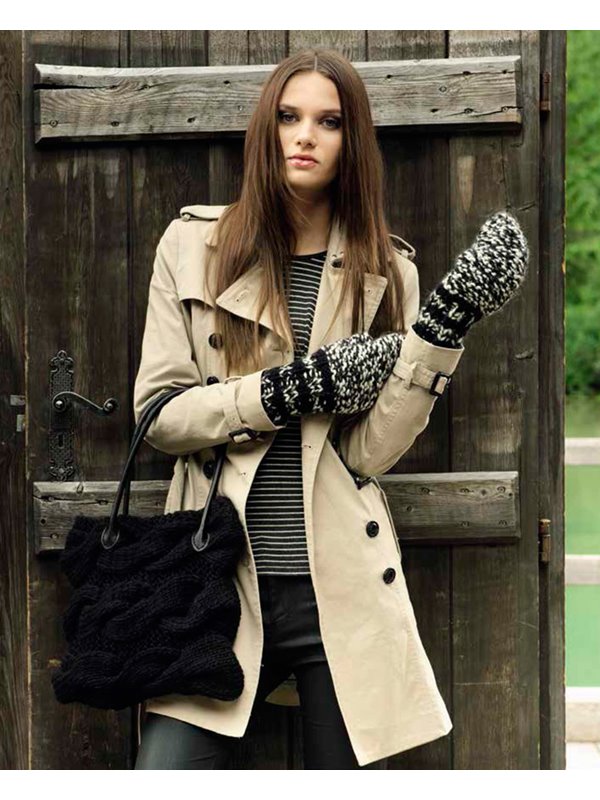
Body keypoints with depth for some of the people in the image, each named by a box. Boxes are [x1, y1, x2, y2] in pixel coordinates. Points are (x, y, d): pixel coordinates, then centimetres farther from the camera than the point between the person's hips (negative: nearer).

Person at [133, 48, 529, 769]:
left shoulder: (385, 272, 7)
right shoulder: (193, 245, 5)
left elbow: (370, 450, -2)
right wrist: (288, 391, -12)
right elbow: (158, 412, 0)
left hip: (340, 592, 1)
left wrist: (442, 328, -12)